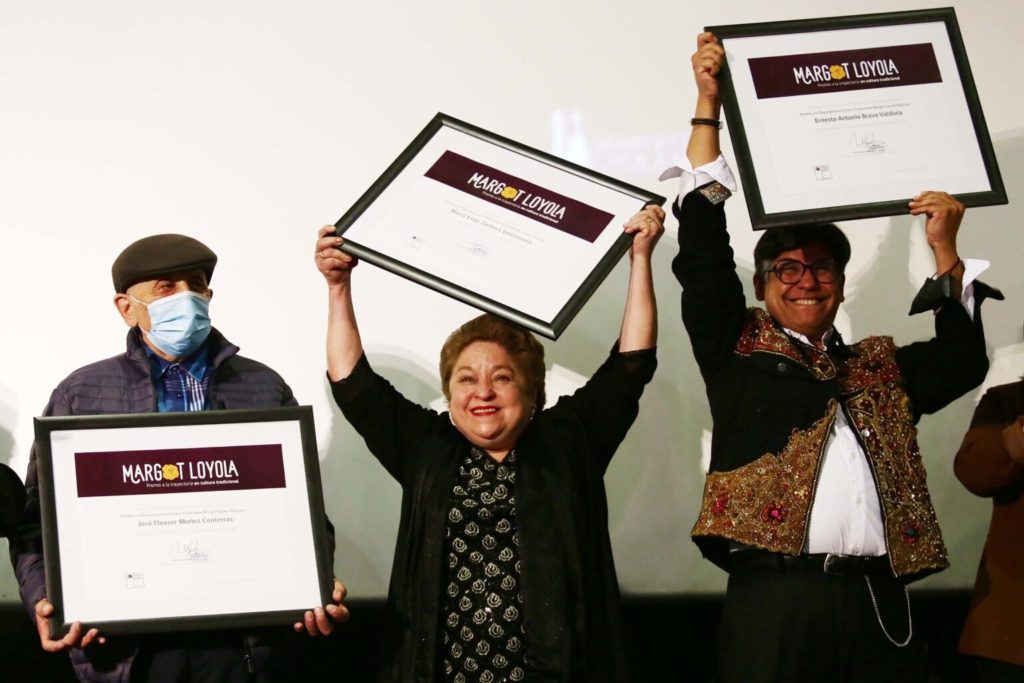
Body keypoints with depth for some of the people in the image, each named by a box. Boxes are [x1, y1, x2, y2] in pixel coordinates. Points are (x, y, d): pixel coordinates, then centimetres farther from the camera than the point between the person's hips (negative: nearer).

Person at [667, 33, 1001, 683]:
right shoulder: (738, 349, 13)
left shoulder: (881, 365, 22)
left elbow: (964, 361, 12)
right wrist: (708, 105, 3)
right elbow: (703, 252, 6)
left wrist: (945, 250, 9)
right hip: (776, 599, -3)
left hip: (879, 601, 3)